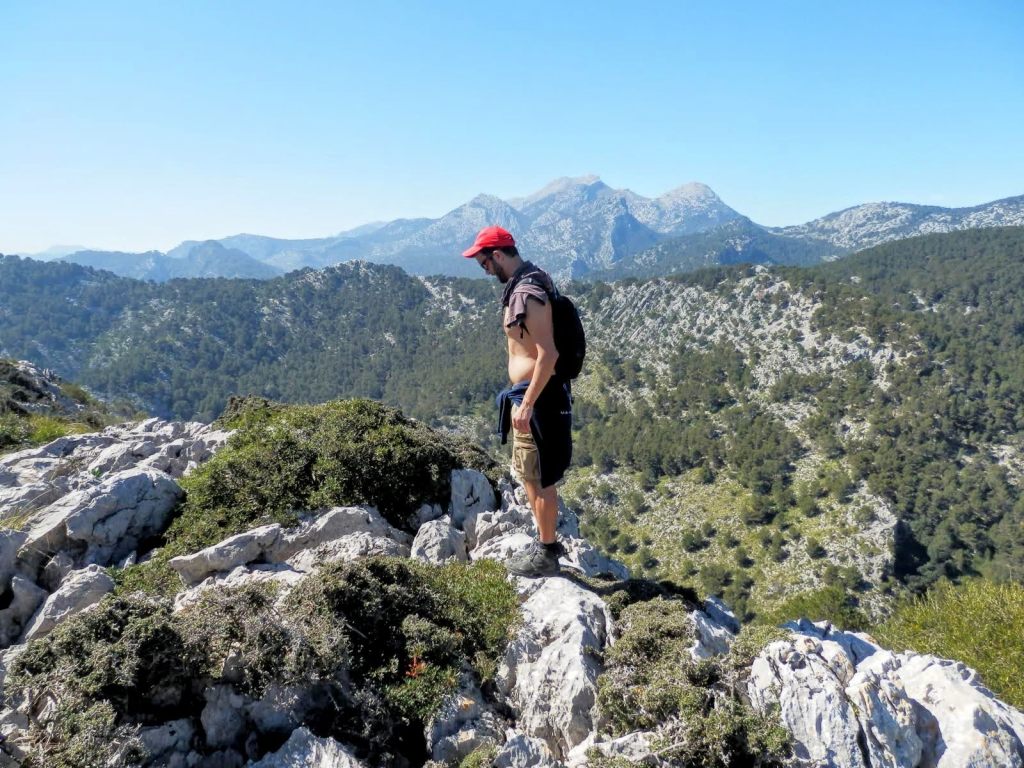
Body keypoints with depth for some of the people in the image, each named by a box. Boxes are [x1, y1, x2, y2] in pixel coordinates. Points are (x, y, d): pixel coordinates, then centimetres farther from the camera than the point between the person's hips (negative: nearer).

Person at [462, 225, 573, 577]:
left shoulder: (528, 294, -20)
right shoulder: (522, 285, 12)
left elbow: (548, 354, -25)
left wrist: (526, 405, -24)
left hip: (537, 396, -10)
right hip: (528, 393, 10)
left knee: (541, 478, 2)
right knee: (528, 473, 20)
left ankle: (546, 554, 15)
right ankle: (545, 541, 33)